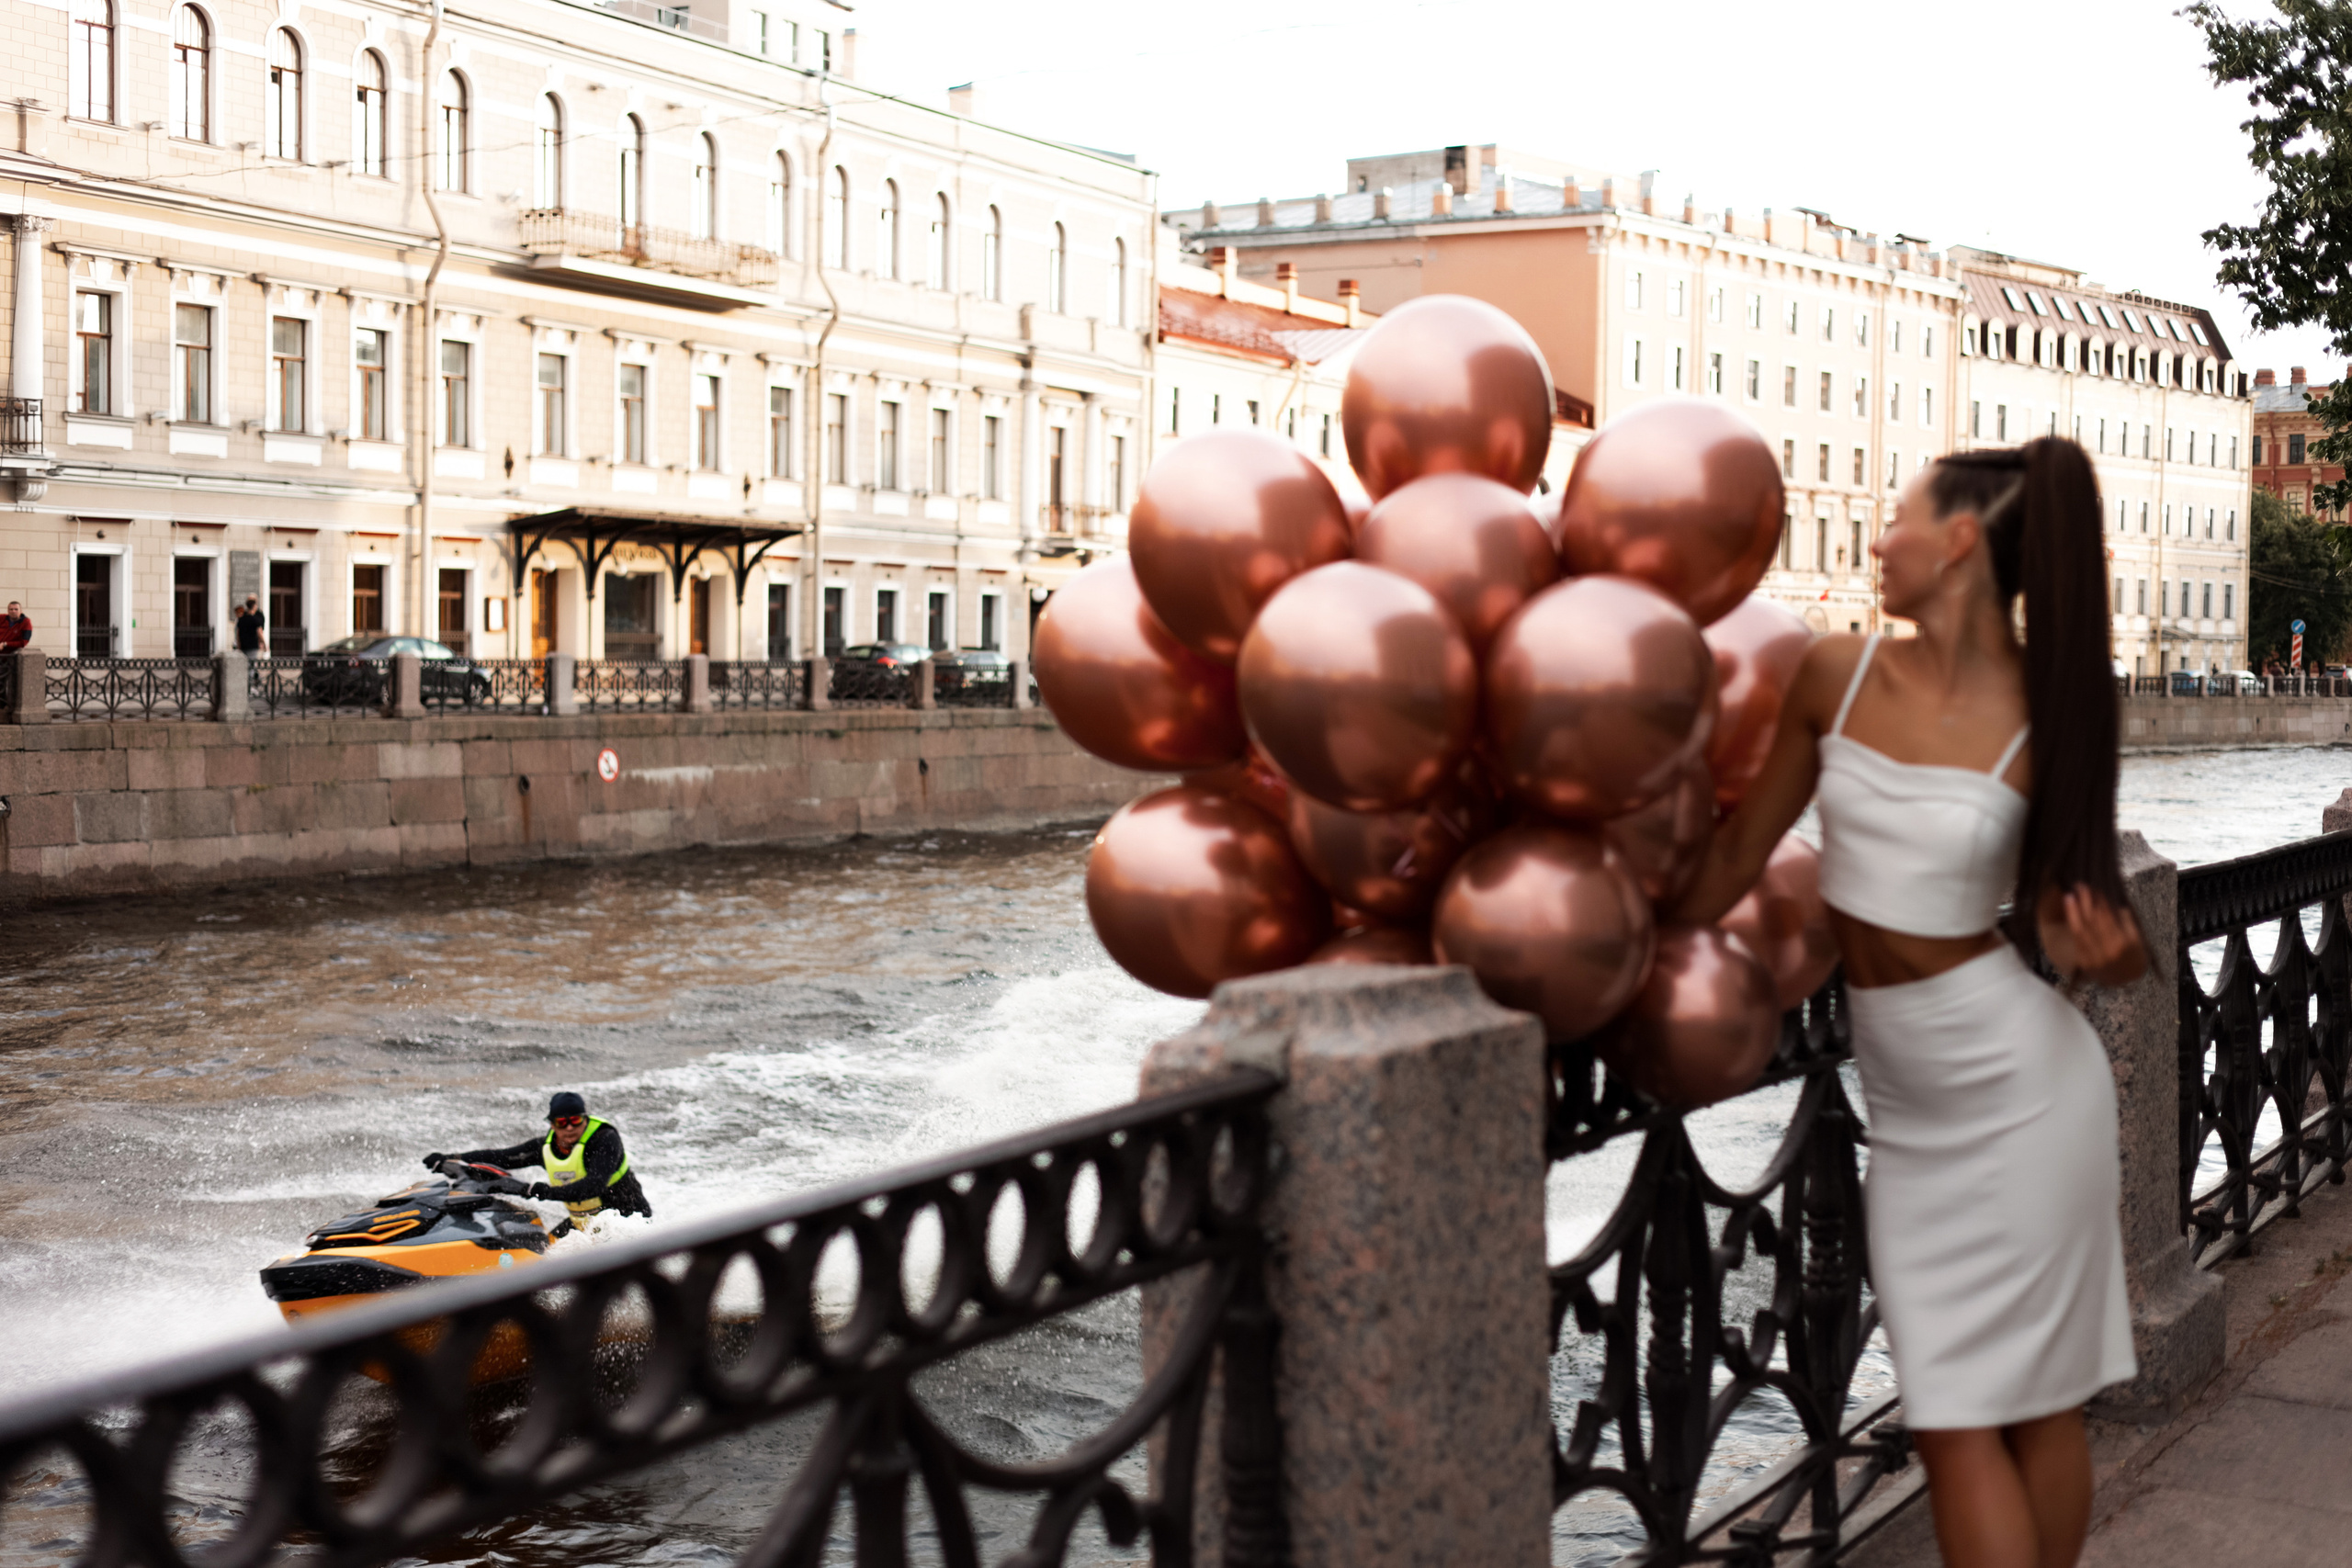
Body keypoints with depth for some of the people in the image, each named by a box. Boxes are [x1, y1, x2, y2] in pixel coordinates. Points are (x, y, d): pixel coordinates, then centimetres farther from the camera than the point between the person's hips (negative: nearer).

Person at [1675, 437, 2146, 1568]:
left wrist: (2097, 954, -21)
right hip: (1905, 1103, 4)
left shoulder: (2041, 715, -10)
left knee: (2037, 1403, 4)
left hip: (2018, 1086, -4)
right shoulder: (1836, 676, -2)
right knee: (1952, 1419, 9)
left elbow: (2064, 910, 1)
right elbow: (1736, 855, 7)